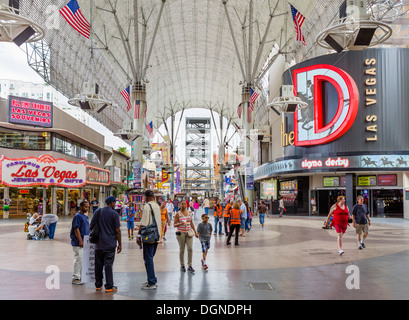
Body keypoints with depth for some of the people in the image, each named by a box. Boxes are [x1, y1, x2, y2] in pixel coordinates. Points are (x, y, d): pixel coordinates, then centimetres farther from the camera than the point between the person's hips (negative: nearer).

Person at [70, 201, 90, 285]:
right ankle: (75, 278, 2)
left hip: (85, 242, 9)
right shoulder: (77, 216, -11)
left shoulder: (86, 217, 15)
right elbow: (76, 229, -17)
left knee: (83, 260, 12)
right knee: (78, 259, -5)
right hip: (78, 243, -9)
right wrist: (80, 241, -20)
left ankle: (79, 276, 21)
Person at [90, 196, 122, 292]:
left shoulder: (98, 212, 5)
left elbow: (91, 226, 6)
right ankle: (109, 286, 2)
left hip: (99, 243, 4)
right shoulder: (114, 214, -8)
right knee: (108, 265, -1)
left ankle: (98, 285, 21)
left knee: (98, 265, 12)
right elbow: (117, 230, -9)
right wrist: (120, 244, -2)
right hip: (110, 244, -4)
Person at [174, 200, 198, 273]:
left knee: (190, 249, -7)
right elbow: (174, 225, -3)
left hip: (189, 233, 3)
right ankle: (182, 266, 17)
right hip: (180, 233, -3)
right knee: (182, 249, 3)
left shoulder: (189, 212, 10)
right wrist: (180, 223, -22)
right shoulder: (178, 214, -2)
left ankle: (190, 266, 0)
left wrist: (195, 232, 17)